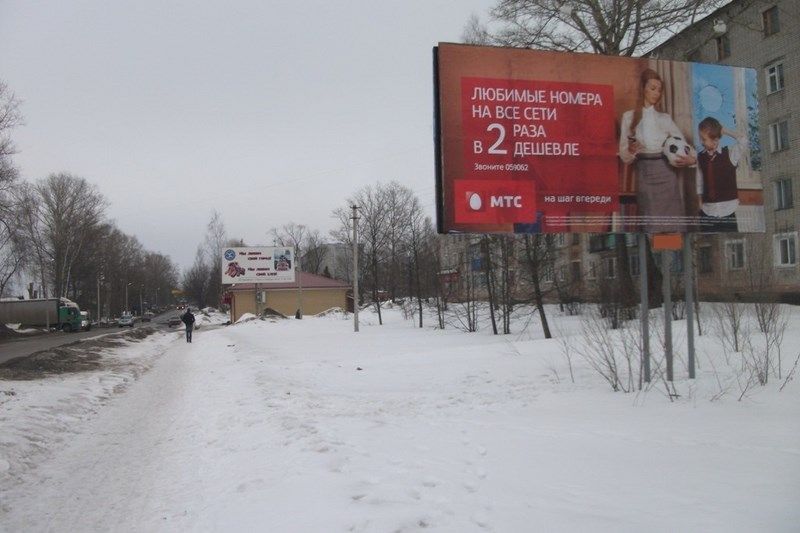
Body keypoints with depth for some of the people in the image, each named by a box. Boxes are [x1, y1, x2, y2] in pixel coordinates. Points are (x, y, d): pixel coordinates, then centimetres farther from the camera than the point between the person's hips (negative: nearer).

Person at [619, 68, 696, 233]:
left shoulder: (665, 118, 12)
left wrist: (692, 159, -9)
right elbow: (624, 156, 4)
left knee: (672, 222, -2)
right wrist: (631, 150, -19)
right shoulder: (629, 117, 6)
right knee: (652, 224, -4)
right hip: (645, 177, -2)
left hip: (666, 174, 2)